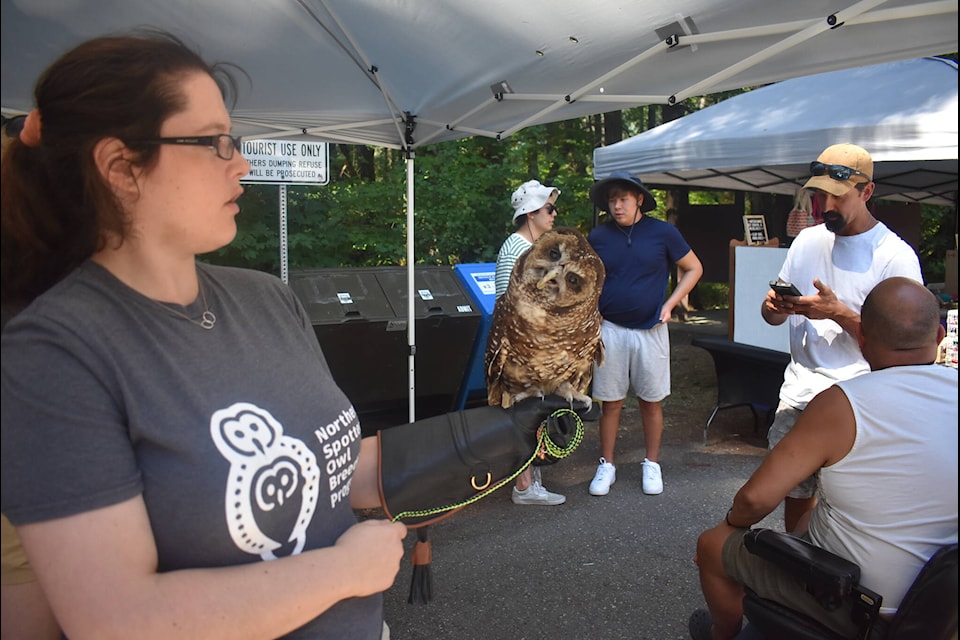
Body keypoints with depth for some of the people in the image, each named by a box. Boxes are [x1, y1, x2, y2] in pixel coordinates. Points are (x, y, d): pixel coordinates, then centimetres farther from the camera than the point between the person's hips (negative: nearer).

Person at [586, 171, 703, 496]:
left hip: (651, 330, 0)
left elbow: (693, 268, 7)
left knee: (651, 402, 9)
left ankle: (652, 464, 25)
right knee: (610, 402, 6)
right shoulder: (598, 236, 1)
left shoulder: (662, 232, -3)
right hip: (610, 329, 1)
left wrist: (669, 304, -3)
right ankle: (607, 465, 20)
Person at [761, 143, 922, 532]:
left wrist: (838, 312, -24)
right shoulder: (807, 241, 10)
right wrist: (774, 307, -9)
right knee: (795, 492, 14)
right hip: (797, 393, 5)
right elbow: (773, 313, 15)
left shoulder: (895, 256, -9)